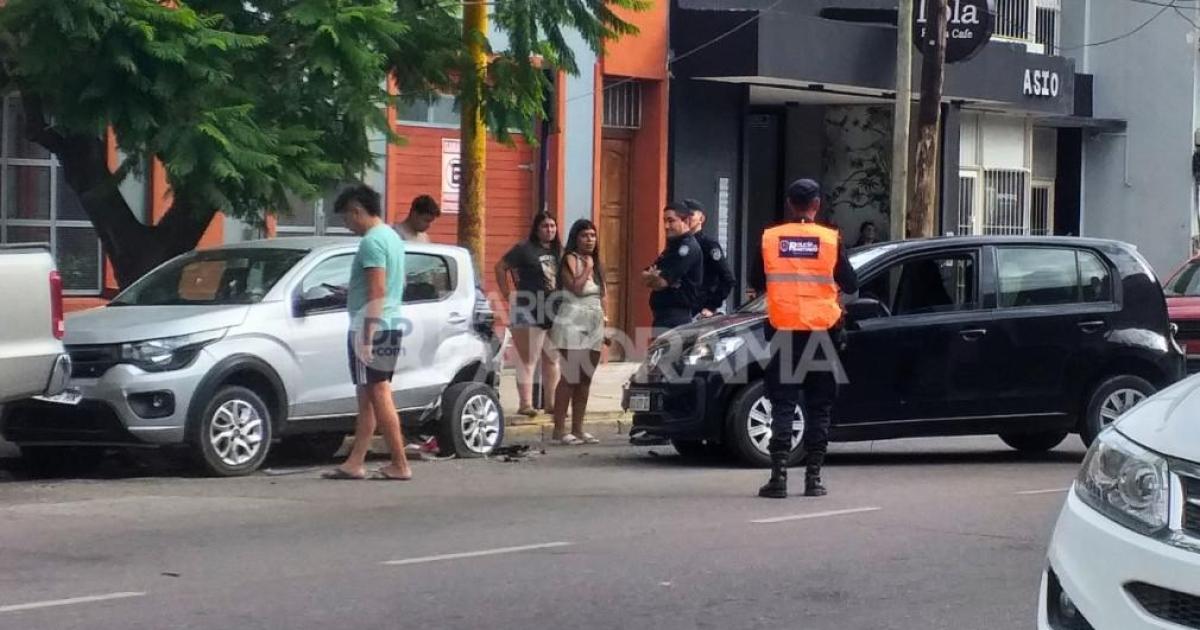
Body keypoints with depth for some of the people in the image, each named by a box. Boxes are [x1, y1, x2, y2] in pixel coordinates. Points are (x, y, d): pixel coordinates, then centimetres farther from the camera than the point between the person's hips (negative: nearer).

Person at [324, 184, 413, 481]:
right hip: (392, 326, 10)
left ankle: (400, 465, -6)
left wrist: (366, 336, -22)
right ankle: (355, 463, 12)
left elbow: (377, 292, -21)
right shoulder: (392, 237, 17)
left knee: (378, 396, -7)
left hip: (373, 328, -10)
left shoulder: (372, 241, -15)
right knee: (368, 397, 10)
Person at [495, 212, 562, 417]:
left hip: (555, 314, 7)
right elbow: (500, 267, -3)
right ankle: (526, 403, -5)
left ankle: (551, 402, 23)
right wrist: (507, 294, -6)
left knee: (552, 359, 13)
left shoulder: (558, 251, 11)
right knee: (528, 359, -5)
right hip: (530, 313, -7)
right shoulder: (524, 249, -6)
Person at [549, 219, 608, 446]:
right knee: (569, 378, -10)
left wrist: (605, 326, 18)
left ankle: (577, 429, 8)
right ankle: (559, 429, -9)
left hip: (594, 325, 8)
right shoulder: (570, 260, -5)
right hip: (573, 324, -8)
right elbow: (576, 287, -20)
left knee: (585, 379, 6)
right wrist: (587, 268, -10)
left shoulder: (596, 264, 18)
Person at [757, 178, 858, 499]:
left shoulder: (769, 238, -2)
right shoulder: (830, 239, -5)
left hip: (783, 330, 1)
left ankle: (779, 476, -5)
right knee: (818, 406, 8)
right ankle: (813, 477, 6)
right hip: (821, 329, 0)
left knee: (782, 404, 3)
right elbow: (850, 285, -1)